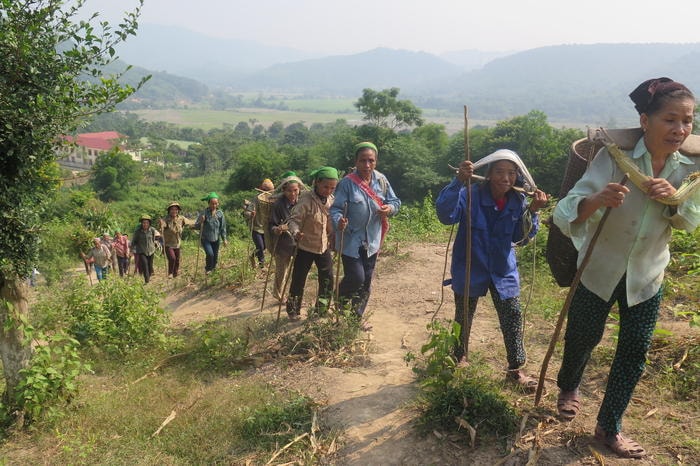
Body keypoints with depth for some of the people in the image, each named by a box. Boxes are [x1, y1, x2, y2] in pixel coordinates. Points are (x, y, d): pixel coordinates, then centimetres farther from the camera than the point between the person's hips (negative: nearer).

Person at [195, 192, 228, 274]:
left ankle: (213, 269, 32)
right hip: (205, 239, -3)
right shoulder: (204, 213, -9)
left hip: (216, 239, 3)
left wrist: (224, 239, 3)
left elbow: (223, 227, 6)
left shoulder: (220, 214, -2)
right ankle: (208, 269, 4)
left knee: (215, 256, 9)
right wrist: (200, 222, -26)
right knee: (210, 254, -21)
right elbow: (196, 227, -6)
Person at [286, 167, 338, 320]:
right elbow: (294, 219, -23)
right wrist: (296, 232, -41)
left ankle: (322, 309, 29)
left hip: (324, 246, 5)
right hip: (305, 246, -5)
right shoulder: (306, 199, -20)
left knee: (327, 279, 9)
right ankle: (293, 310, 26)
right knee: (299, 279, 6)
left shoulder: (332, 200, -2)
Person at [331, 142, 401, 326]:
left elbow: (395, 202, 7)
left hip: (372, 241, 5)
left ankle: (356, 316, 31)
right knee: (356, 277, -11)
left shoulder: (381, 180, -1)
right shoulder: (347, 183, -16)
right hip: (351, 240, -5)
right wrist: (339, 222, -39)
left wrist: (389, 208, -16)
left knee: (366, 281, 13)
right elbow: (336, 208, -18)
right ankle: (341, 300, 22)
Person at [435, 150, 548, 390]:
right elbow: (445, 215, -37)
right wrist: (458, 181, -48)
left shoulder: (518, 201, -6)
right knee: (463, 318, 14)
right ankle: (458, 358, 38)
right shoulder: (471, 195, -20)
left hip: (503, 270, 3)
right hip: (470, 269, -3)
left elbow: (521, 237, -2)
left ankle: (516, 369, 21)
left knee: (513, 318, 5)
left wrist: (532, 212, -18)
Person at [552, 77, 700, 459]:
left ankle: (609, 428, 29)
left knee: (635, 352, 7)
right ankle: (568, 387, 49)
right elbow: (565, 215, -32)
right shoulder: (614, 156, -24)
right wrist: (596, 200, -55)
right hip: (598, 269, -3)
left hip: (646, 276, 3)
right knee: (583, 338, 14)